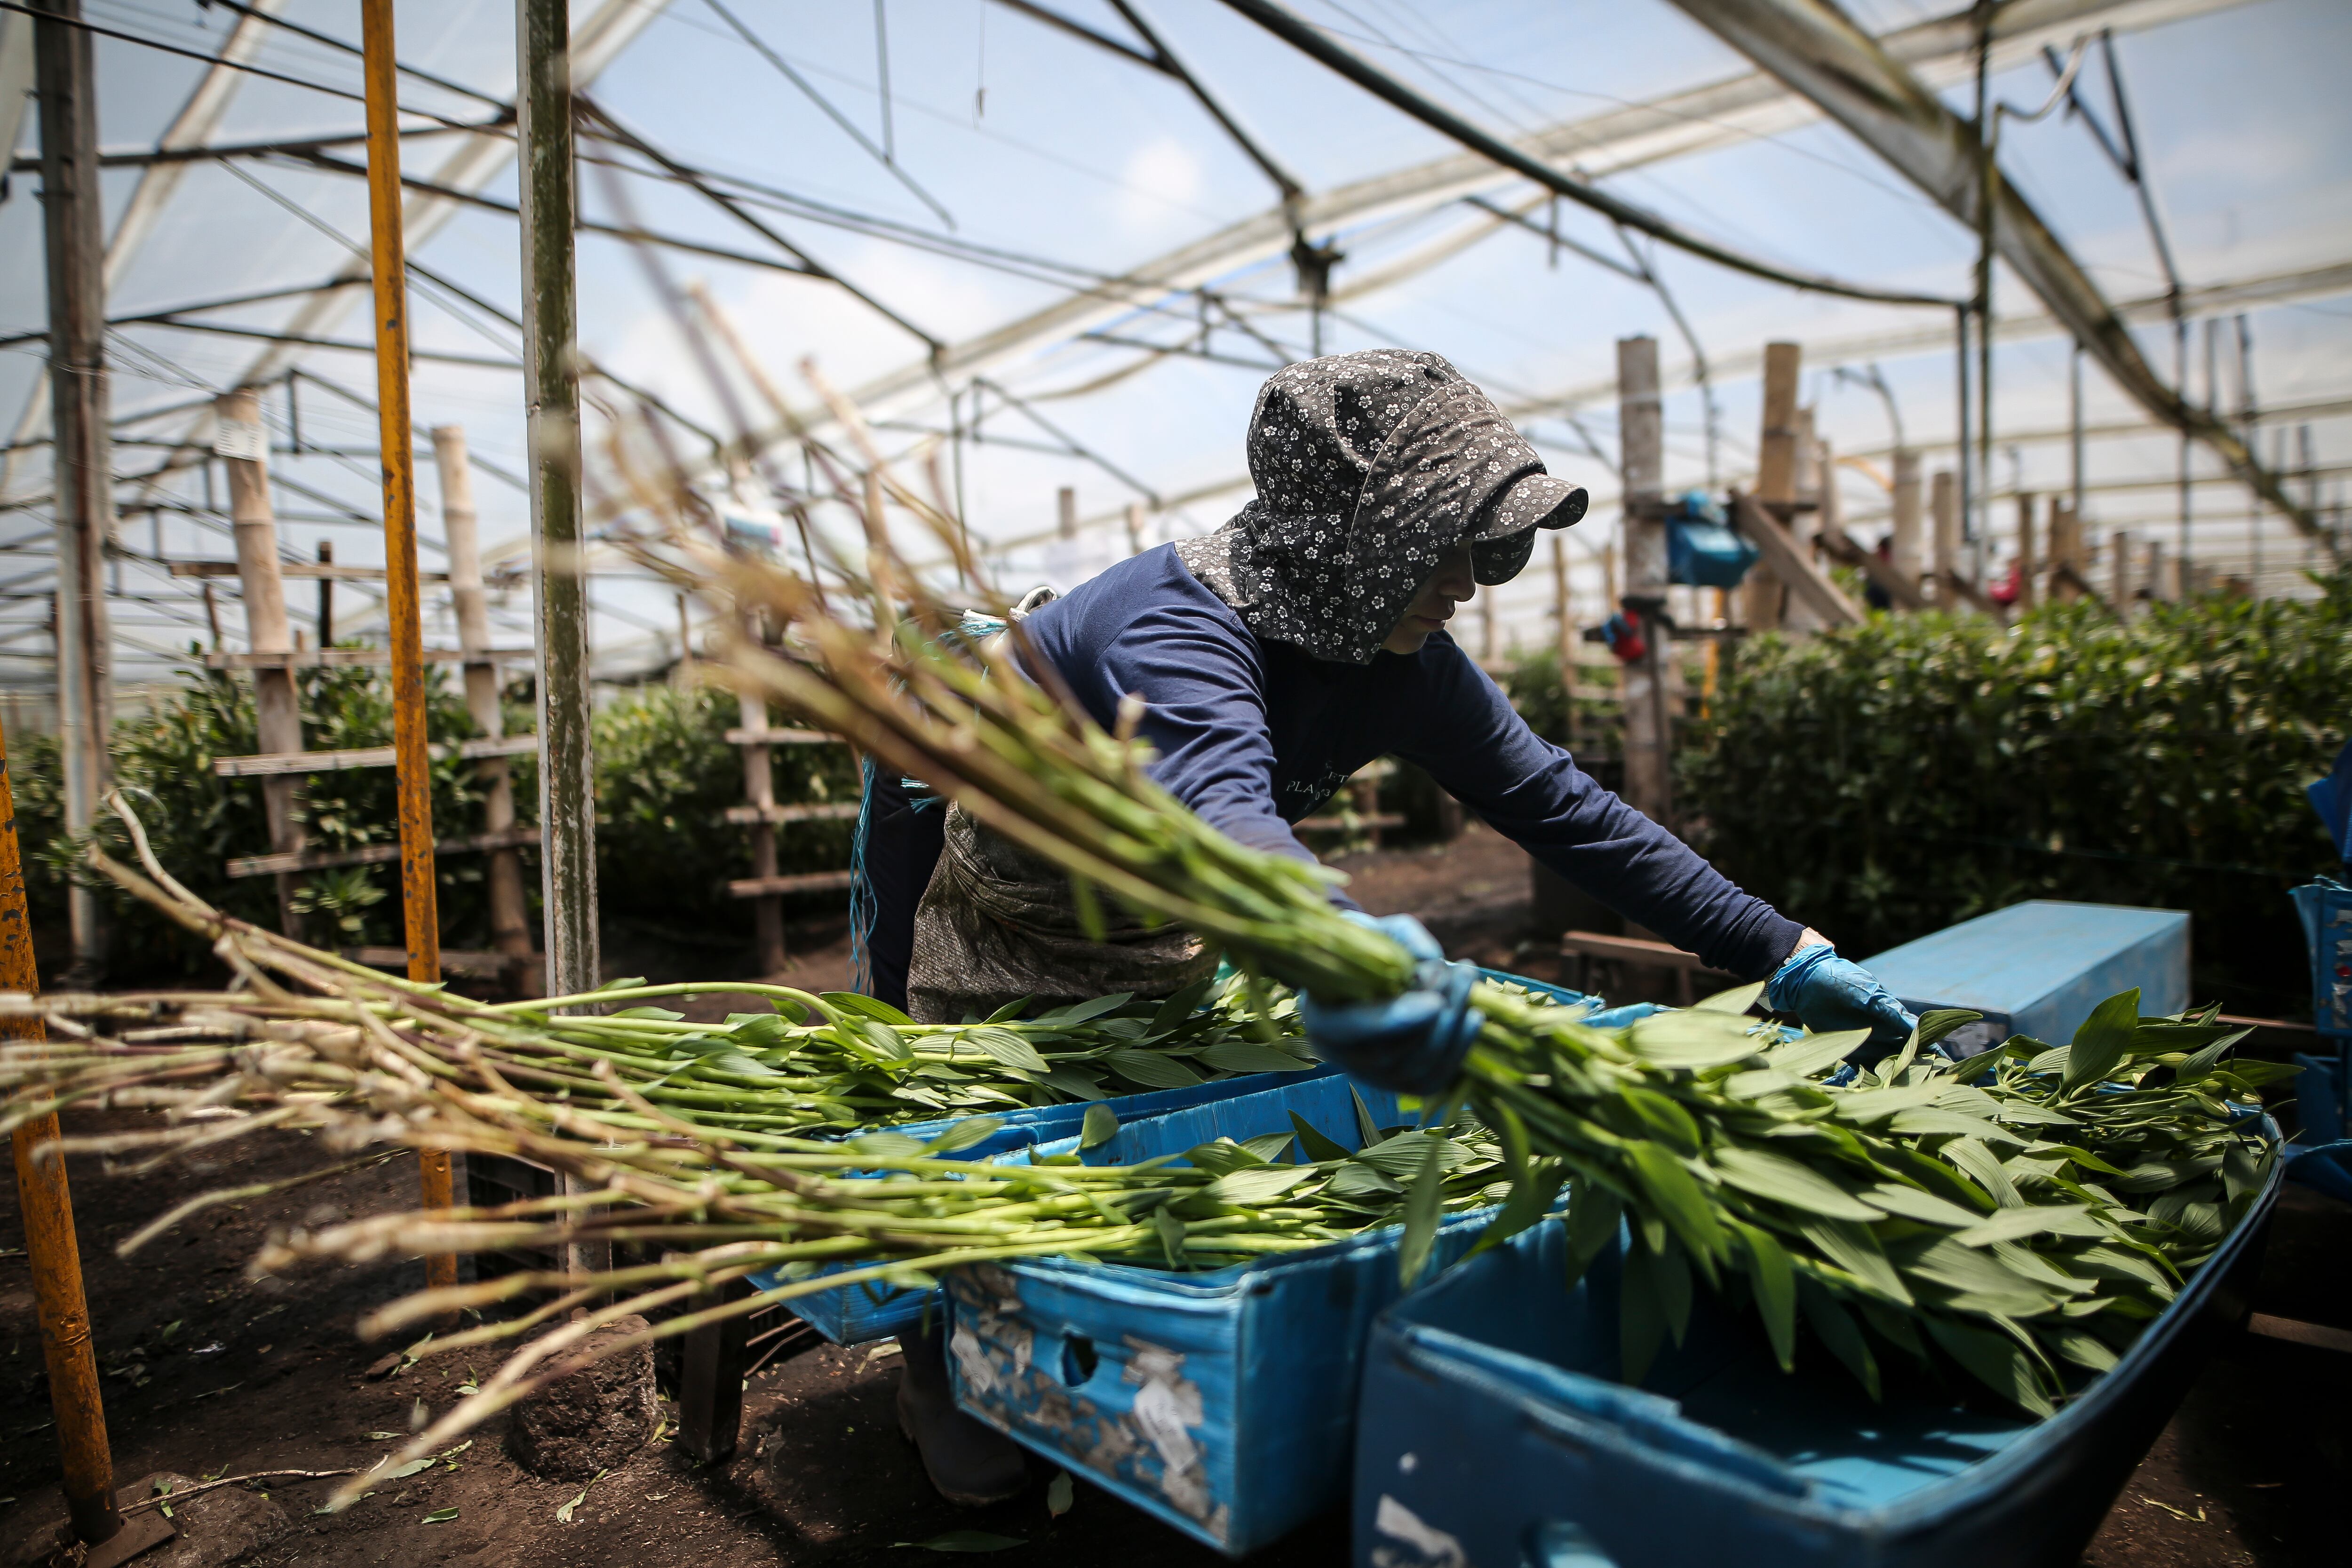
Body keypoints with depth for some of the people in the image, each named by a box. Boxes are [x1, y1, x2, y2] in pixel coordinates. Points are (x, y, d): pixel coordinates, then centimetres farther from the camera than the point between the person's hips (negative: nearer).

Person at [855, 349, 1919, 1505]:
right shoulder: (1176, 627, -40)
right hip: (980, 882, -5)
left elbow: (1563, 806, -17)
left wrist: (1782, 952, -20)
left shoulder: (1401, 662, -18)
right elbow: (1220, 808, -60)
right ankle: (943, 1381, 32)